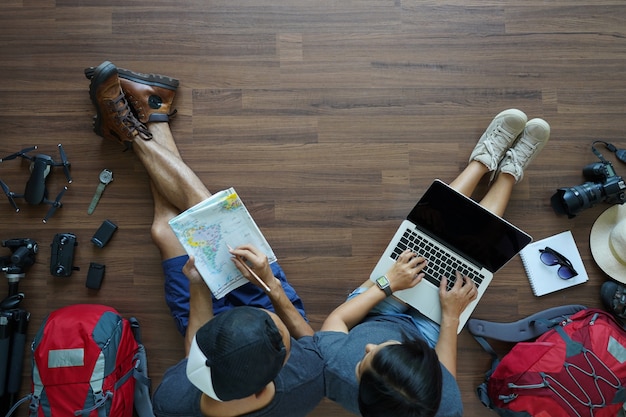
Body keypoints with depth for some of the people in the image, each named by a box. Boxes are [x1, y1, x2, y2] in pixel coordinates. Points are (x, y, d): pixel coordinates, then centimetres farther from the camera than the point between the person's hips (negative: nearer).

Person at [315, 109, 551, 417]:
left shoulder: (330, 364, -44)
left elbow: (336, 318, -20)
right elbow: (445, 375, -16)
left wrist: (388, 282, -21)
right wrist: (452, 314, -13)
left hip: (369, 312, 1)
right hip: (426, 328, 0)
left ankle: (484, 160, 24)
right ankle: (508, 171, 30)